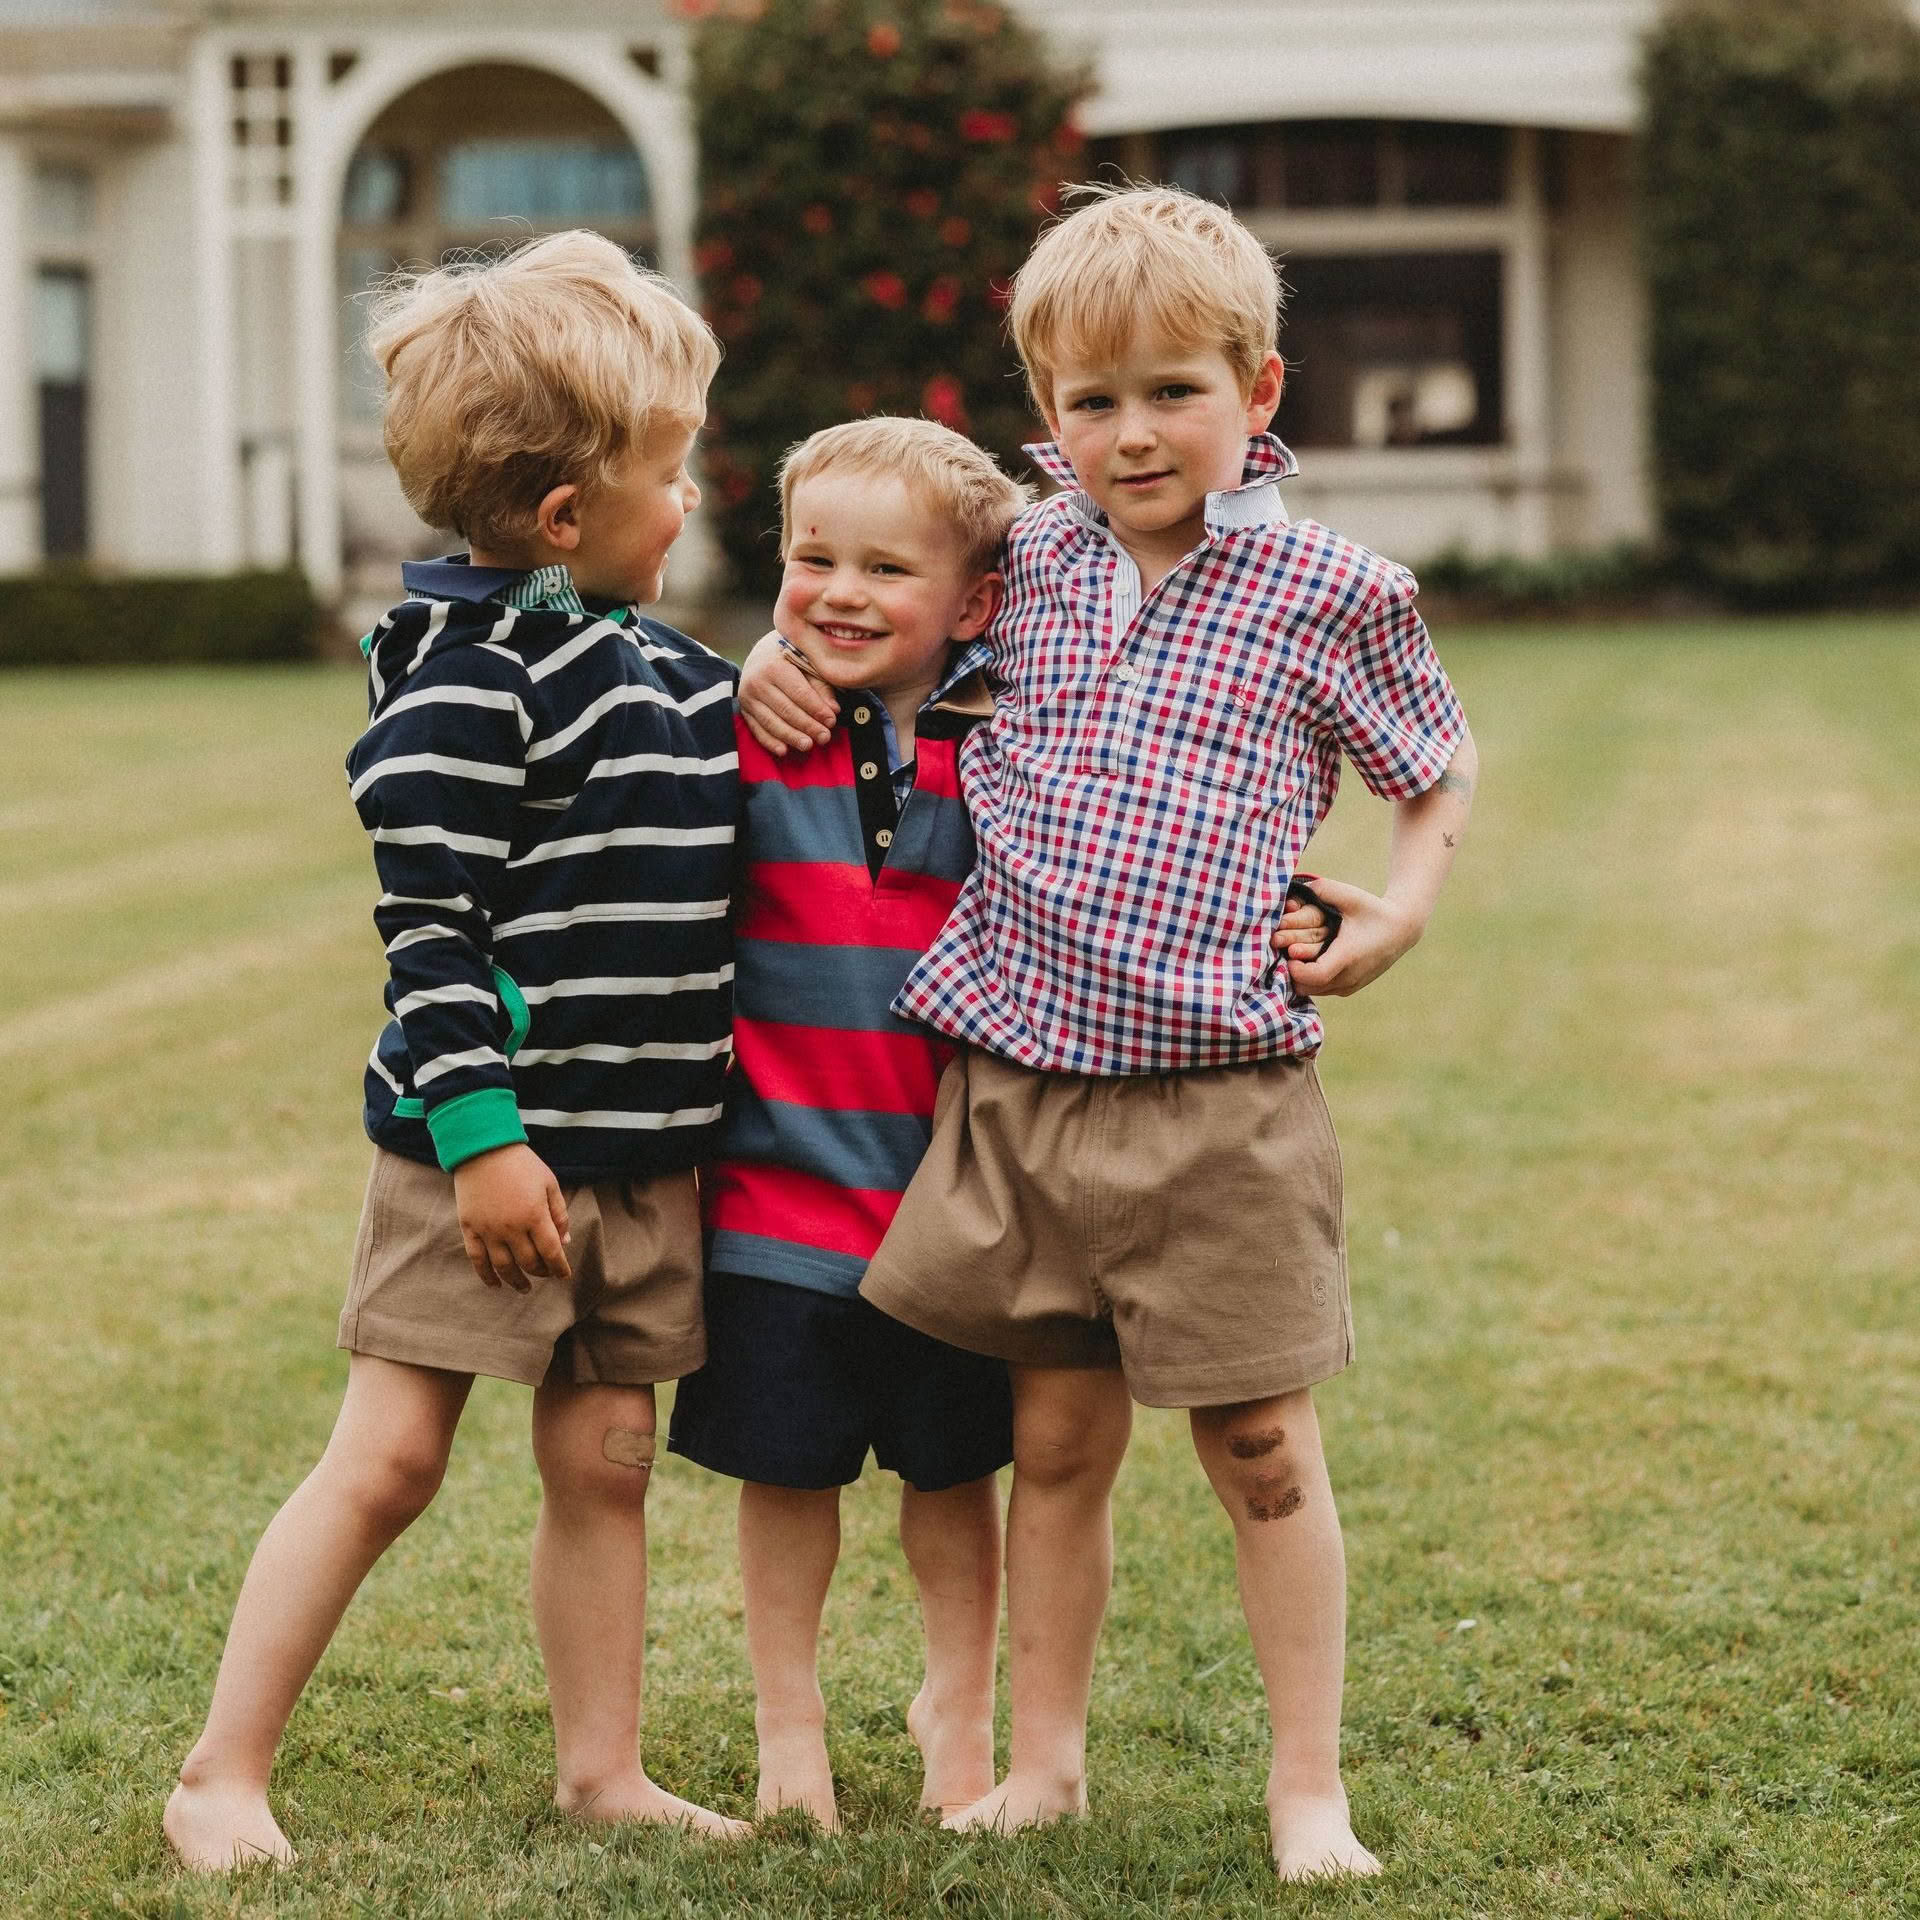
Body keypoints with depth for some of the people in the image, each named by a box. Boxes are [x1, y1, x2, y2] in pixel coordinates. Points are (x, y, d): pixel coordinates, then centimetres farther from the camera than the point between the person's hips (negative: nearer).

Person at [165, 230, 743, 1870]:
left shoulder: (666, 665, 13)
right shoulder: (469, 676, -13)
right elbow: (428, 925, -17)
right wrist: (477, 1131, -20)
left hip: (645, 1147, 7)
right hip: (491, 1145, -7)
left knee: (605, 1463, 11)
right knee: (388, 1459, -4)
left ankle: (603, 1771, 20)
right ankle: (223, 1777, 6)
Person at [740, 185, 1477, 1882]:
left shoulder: (1332, 594, -1)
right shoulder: (1018, 568, 6)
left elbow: (1444, 766, 13)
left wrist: (1404, 902, -3)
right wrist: (778, 662, 7)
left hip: (1220, 1100, -3)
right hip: (1021, 1085, 3)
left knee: (1261, 1443, 2)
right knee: (1055, 1440, 11)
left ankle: (1310, 1788, 14)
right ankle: (1045, 1762, 24)